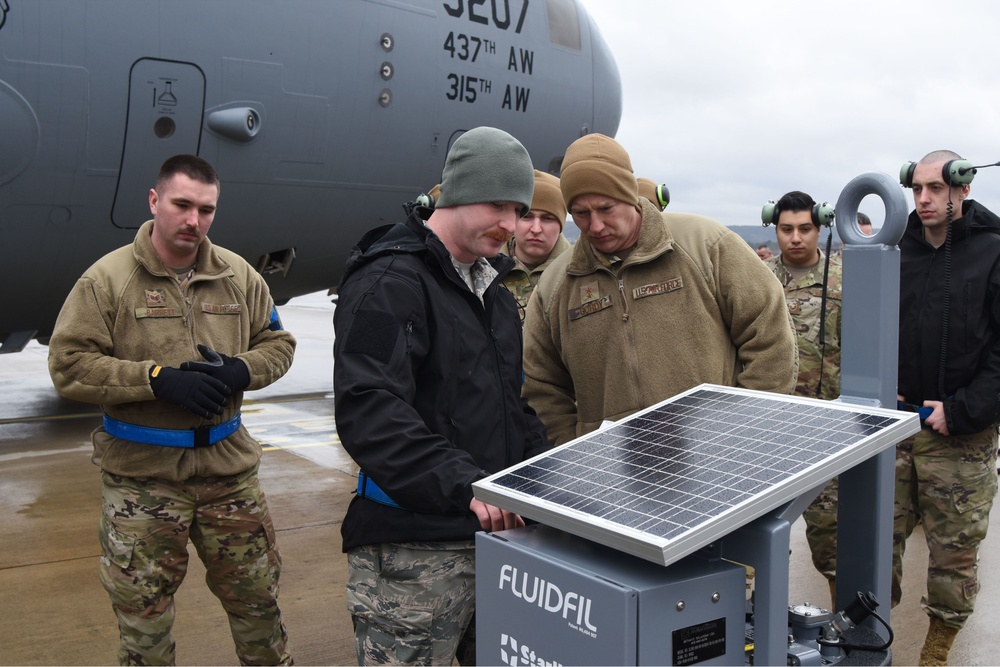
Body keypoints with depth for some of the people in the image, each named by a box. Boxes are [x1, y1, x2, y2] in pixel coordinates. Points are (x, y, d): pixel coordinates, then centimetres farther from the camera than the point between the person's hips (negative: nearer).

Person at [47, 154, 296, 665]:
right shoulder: (107, 278, -7)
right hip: (142, 476, -3)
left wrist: (243, 370, -11)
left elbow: (278, 343, 10)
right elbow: (68, 364, -11)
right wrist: (158, 378, -21)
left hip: (228, 466, 3)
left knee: (257, 595, 14)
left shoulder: (239, 275, 4)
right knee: (144, 614, 11)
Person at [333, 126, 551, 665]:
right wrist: (464, 485, -32)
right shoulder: (388, 283, -12)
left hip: (495, 531, 8)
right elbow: (369, 413, -24)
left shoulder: (491, 289, 18)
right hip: (414, 546, -8)